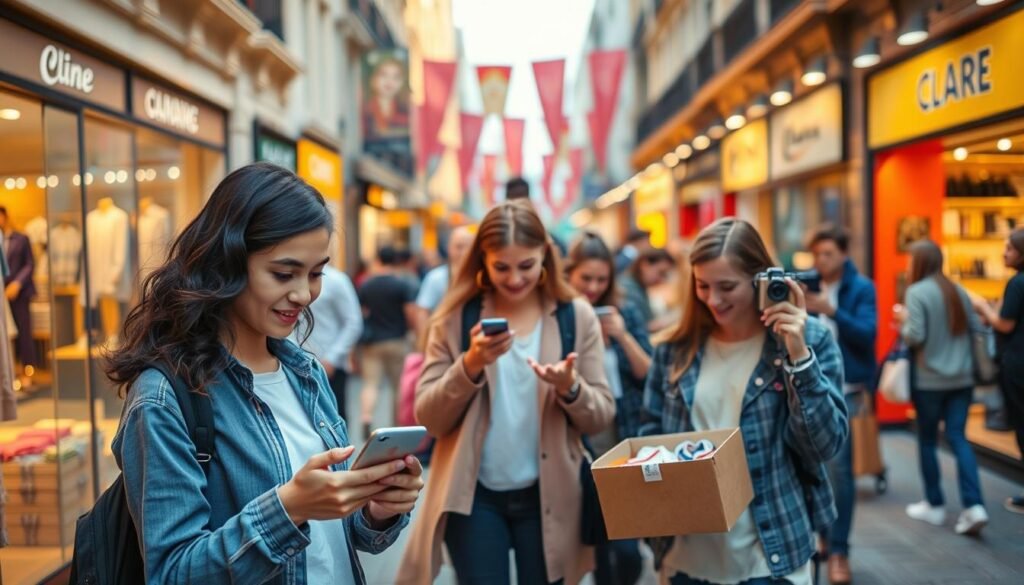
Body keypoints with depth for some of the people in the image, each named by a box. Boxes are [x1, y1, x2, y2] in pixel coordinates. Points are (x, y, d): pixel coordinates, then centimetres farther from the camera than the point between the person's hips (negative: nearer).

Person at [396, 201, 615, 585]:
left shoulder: (576, 316, -2)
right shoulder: (455, 318, -4)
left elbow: (601, 417, -2)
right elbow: (428, 419, -7)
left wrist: (570, 388, -22)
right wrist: (470, 364, -23)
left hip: (548, 495, 1)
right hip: (473, 495, -1)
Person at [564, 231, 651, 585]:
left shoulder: (626, 314, 1)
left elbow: (650, 377, 0)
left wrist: (622, 335, -14)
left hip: (624, 448, 1)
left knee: (627, 550, -2)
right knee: (599, 546, 9)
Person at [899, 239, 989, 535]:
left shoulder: (917, 292, -12)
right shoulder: (958, 290, 7)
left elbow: (915, 336, -17)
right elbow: (977, 328, 10)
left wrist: (903, 321, 1)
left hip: (929, 380, -5)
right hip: (962, 378, 5)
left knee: (927, 441, 9)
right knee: (958, 438, 5)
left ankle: (935, 505, 18)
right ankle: (974, 506, -6)